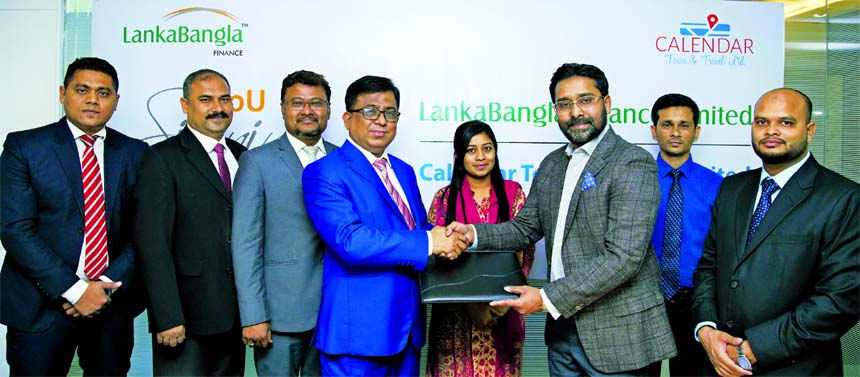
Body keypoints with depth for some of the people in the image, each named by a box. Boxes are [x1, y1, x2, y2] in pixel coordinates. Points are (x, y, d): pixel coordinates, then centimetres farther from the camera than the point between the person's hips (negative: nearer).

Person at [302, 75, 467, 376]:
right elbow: (350, 241, -23)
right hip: (358, 331, -7)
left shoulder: (404, 171, 14)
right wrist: (428, 243, -21)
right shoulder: (324, 173, -11)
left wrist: (444, 240, -6)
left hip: (408, 327, 7)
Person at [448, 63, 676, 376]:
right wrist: (473, 233, -6)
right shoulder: (551, 165, 9)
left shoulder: (634, 163, -14)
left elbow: (623, 257, -22)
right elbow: (526, 228, 12)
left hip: (617, 334, -6)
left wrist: (547, 298, -21)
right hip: (563, 326, 6)